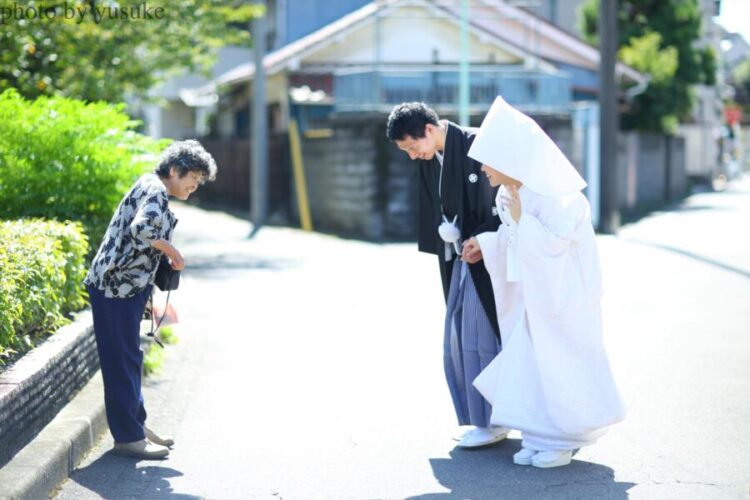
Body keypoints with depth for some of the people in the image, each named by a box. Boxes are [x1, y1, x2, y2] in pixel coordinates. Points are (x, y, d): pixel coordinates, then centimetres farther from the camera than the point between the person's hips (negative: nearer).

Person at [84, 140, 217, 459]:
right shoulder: (155, 191, -13)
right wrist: (171, 250, -14)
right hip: (116, 287, -10)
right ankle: (127, 436, 1)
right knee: (122, 361, -4)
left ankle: (135, 426, 25)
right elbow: (141, 229, -30)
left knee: (130, 359, 16)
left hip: (127, 288, 10)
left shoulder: (151, 189, 19)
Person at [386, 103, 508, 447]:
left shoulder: (474, 145, -16)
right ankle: (479, 417, 19)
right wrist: (447, 231, -5)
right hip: (461, 257, 8)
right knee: (458, 337, 10)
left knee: (480, 336, -5)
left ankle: (493, 421, 5)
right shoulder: (431, 160, 7)